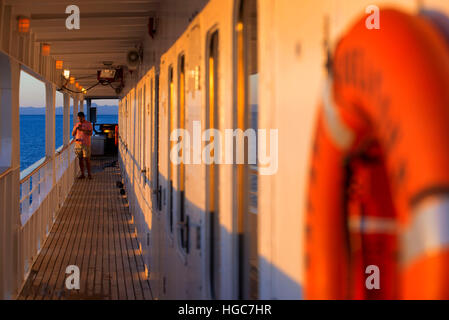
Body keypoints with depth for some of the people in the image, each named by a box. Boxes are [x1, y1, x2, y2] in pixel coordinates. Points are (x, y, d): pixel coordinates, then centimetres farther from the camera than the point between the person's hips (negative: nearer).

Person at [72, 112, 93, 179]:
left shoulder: (88, 124, 1)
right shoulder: (76, 125, 14)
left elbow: (90, 133, -10)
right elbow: (73, 134, 9)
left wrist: (82, 129, -19)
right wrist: (76, 128, -8)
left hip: (86, 144, -4)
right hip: (78, 144, 4)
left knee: (87, 159, -6)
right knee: (80, 159, 4)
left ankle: (89, 174, 2)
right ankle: (82, 174, 9)